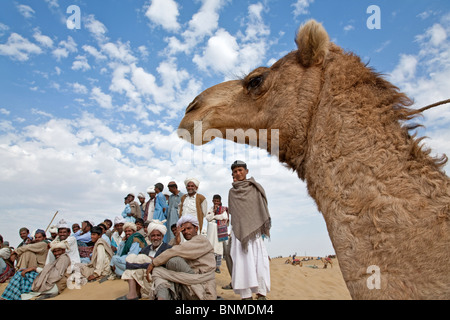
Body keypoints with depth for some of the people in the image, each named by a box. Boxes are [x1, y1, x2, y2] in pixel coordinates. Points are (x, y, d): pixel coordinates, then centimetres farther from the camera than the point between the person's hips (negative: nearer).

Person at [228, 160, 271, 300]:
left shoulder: (256, 188, 6)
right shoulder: (232, 192, 13)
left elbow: (263, 207, 3)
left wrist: (266, 226, -6)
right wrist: (233, 230, 13)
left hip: (254, 230, -1)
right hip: (238, 230, 1)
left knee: (259, 261, -8)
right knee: (242, 261, -4)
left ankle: (261, 293, 0)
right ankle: (246, 294, -1)